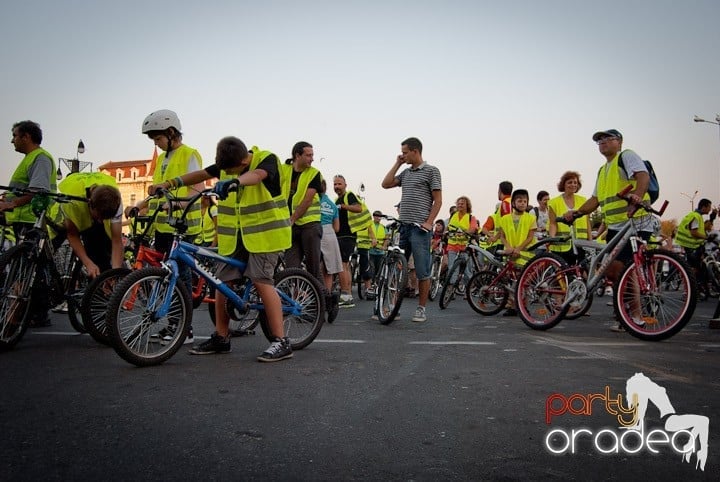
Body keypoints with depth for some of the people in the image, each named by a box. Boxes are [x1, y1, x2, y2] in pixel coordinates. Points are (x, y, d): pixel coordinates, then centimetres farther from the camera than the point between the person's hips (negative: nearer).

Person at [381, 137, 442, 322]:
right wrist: (397, 164, 11)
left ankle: (421, 309, 8)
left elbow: (438, 200, -5)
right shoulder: (405, 173, 18)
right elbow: (386, 184, 13)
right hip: (402, 227, 7)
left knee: (422, 271, -1)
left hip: (420, 228, -7)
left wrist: (429, 222, -15)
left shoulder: (431, 171, -1)